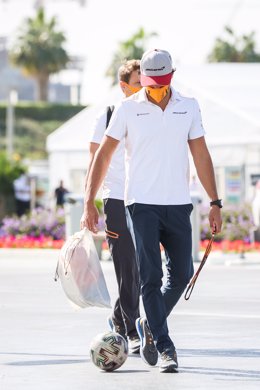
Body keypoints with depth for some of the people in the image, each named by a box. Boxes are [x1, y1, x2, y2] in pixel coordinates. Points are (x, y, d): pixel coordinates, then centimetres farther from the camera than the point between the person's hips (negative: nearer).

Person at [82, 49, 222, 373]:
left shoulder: (189, 108, 7)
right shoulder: (127, 109, 0)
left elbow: (201, 156, 9)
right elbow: (104, 154, 2)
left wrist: (215, 203, 5)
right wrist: (89, 202, -4)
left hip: (178, 205, 3)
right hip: (142, 204, -3)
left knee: (181, 274, 4)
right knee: (151, 277, -9)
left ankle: (150, 326, 27)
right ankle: (164, 347, -6)